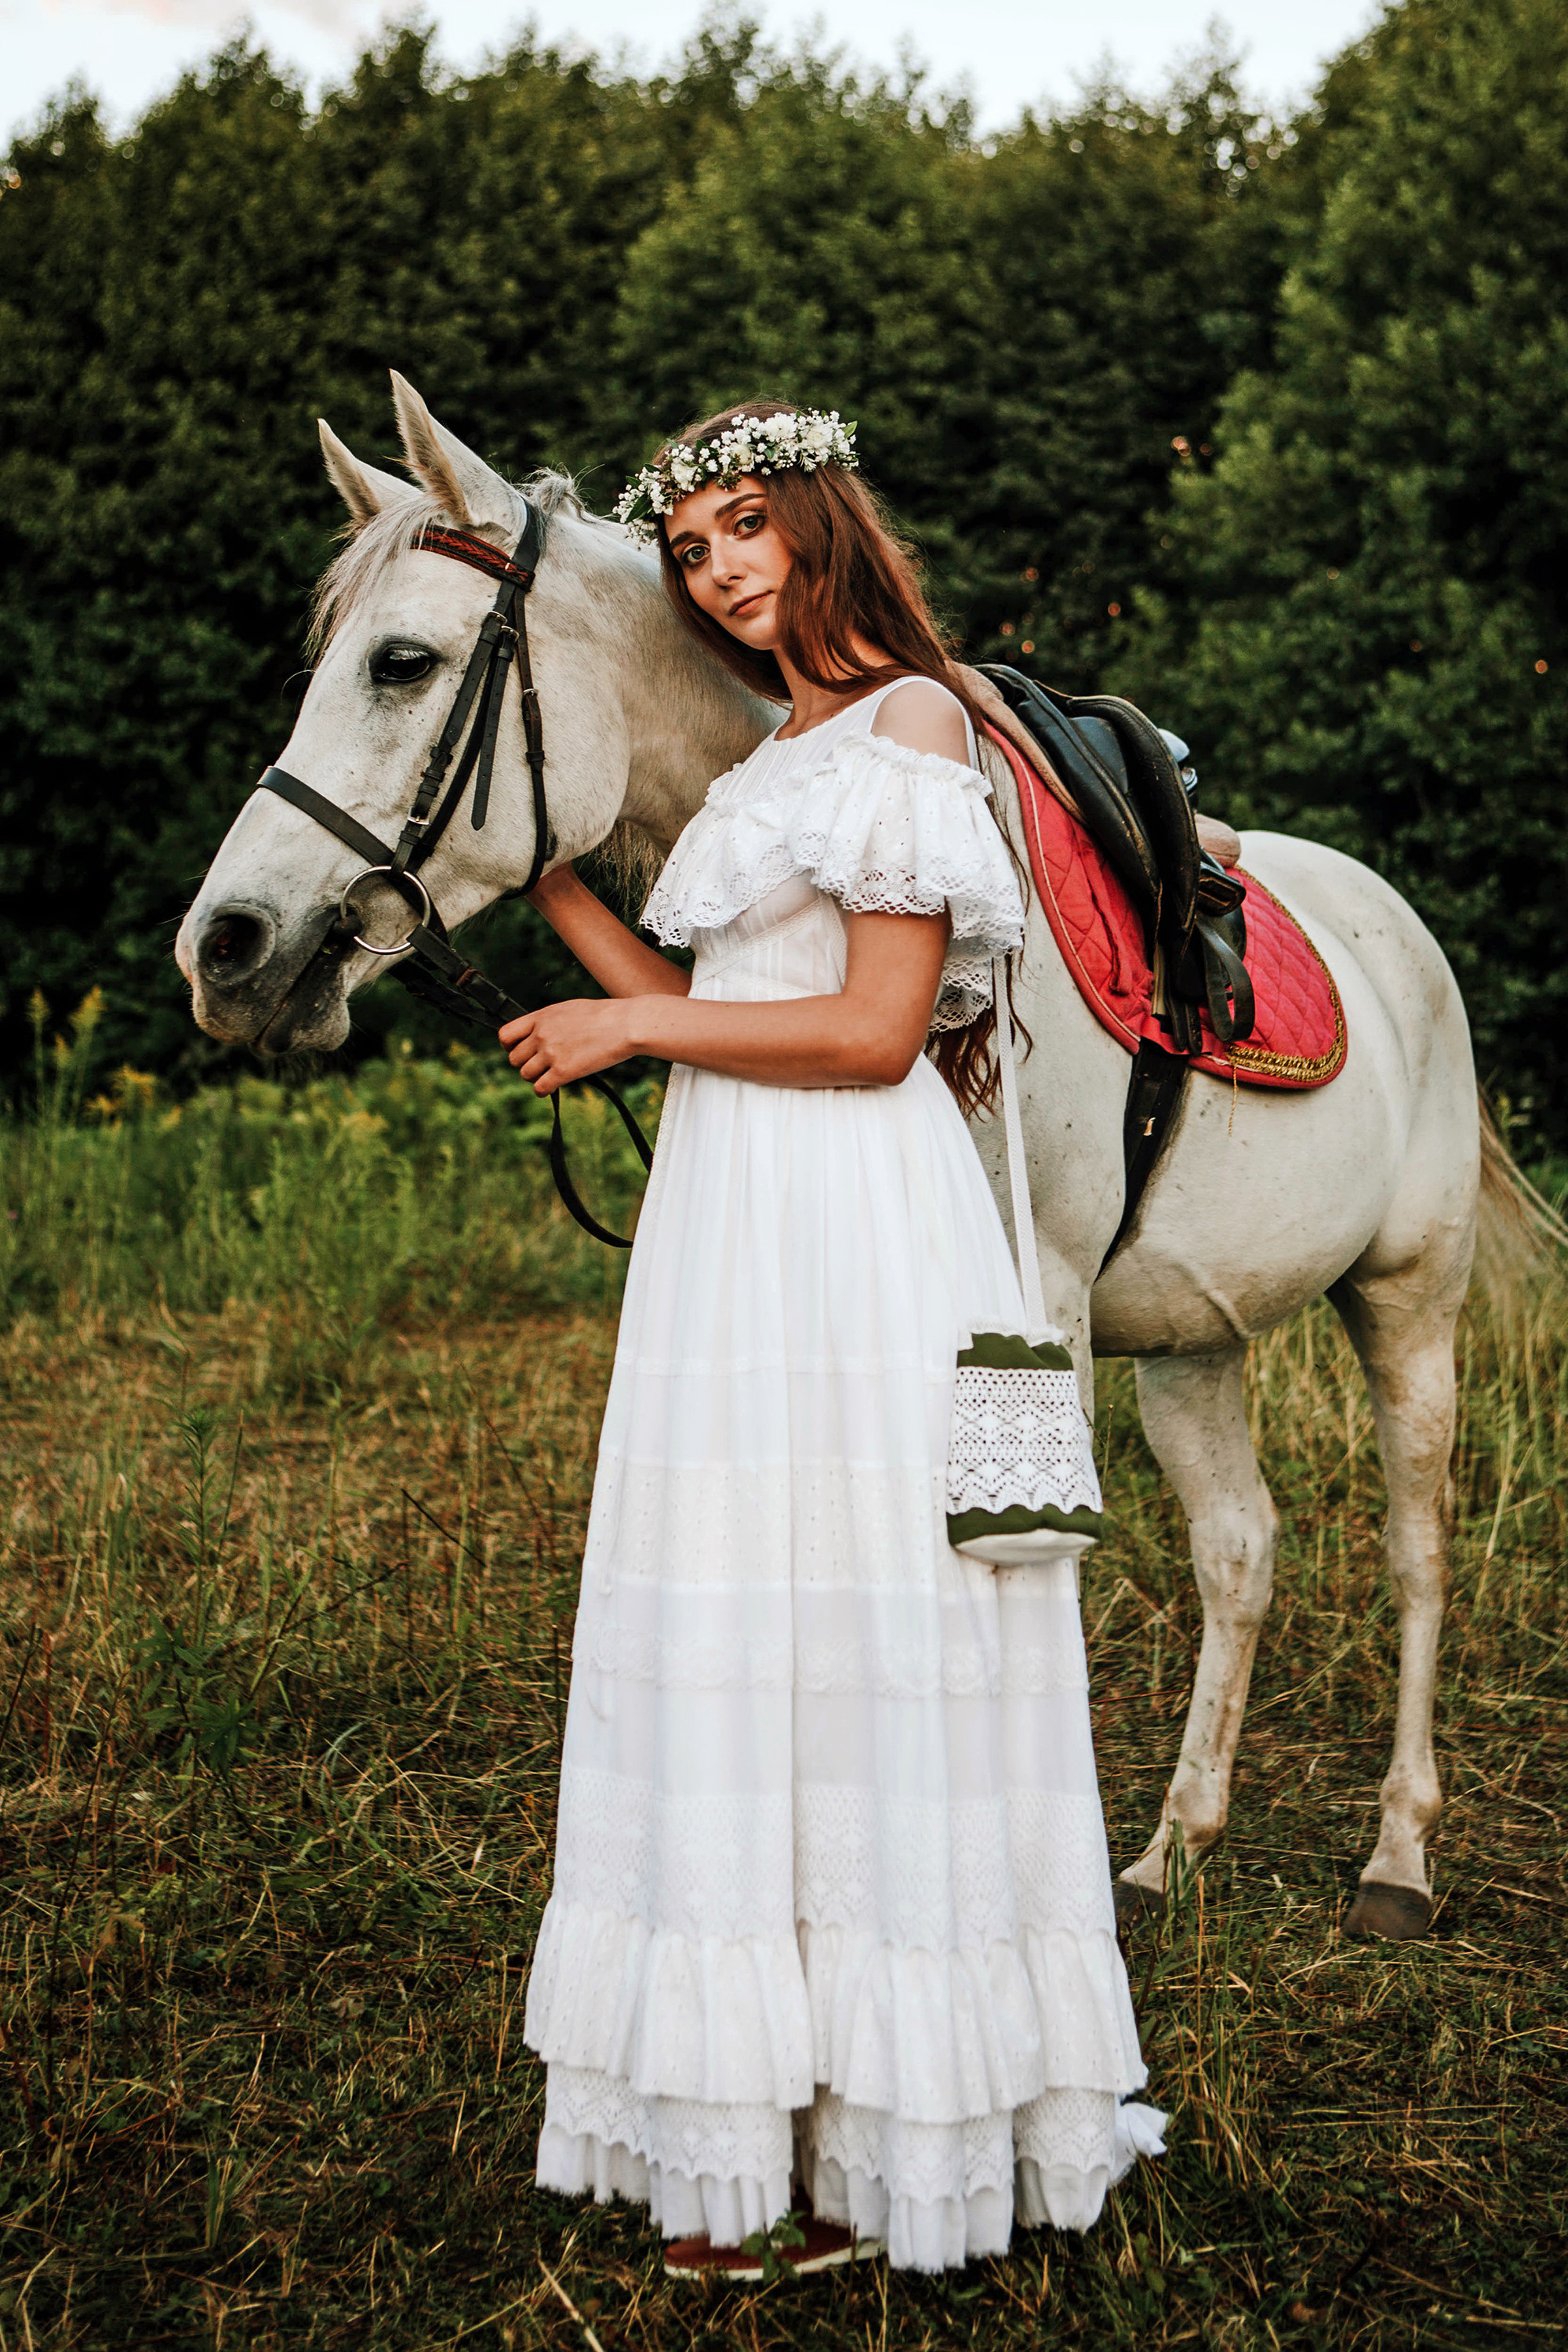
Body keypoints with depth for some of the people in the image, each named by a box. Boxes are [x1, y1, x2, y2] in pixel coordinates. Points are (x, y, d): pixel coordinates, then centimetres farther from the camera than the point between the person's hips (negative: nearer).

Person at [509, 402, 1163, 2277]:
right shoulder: (765, 762, 21)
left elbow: (875, 1032, -13)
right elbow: (689, 1006, 15)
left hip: (858, 1228, -9)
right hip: (725, 1220, 9)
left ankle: (885, 2149, 5)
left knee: (863, 1664, -5)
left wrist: (629, 1030, -7)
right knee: (731, 1669, 8)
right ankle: (760, 2128, 16)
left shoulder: (911, 717, -5)